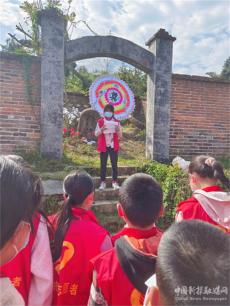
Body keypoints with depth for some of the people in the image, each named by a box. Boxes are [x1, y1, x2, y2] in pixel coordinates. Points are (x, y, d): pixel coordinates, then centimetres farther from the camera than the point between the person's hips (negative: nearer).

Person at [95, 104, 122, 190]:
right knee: (103, 165, 3)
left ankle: (115, 182, 13)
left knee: (114, 164, 3)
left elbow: (120, 136, 4)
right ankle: (103, 182, 11)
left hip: (114, 146, 1)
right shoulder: (100, 121, 3)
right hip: (103, 146, -1)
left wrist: (117, 130, -16)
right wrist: (102, 129, -18)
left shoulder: (116, 122, 5)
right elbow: (96, 134, -1)